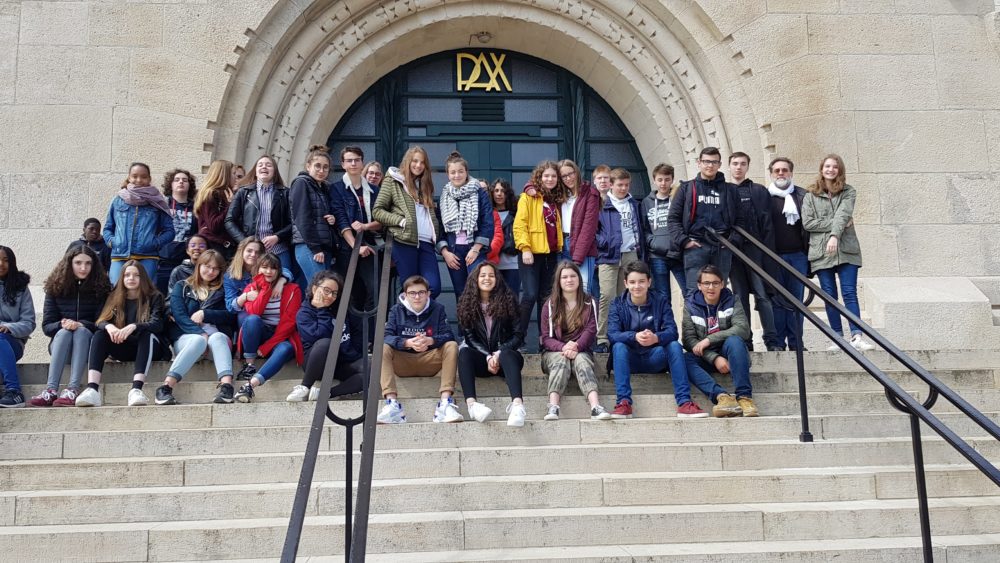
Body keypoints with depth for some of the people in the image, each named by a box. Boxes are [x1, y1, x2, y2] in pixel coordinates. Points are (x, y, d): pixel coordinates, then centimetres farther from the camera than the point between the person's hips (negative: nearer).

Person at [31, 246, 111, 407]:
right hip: (60, 342, 1)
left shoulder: (100, 288, 1)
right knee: (64, 332, -31)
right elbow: (46, 326, 1)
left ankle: (73, 389, -49)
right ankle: (51, 389, -46)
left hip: (88, 344, -1)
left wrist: (81, 325, -24)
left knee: (81, 332, -33)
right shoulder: (55, 288, 5)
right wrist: (62, 324, -21)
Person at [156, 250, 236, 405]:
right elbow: (179, 315, 1)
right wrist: (200, 333, -15)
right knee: (198, 340, -37)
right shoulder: (181, 287, 17)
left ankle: (226, 386, -58)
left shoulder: (223, 290, 21)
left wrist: (204, 314, -7)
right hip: (187, 336, -1)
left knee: (217, 338, -36)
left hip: (217, 335, 1)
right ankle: (166, 387, -47)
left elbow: (231, 316, 5)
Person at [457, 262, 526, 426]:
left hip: (504, 354, -1)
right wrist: (488, 357, -14)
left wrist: (499, 354, -15)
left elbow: (518, 334, -1)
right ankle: (471, 403, -51)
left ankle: (517, 404, -60)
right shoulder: (466, 304, 7)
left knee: (507, 354, -36)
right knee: (464, 352, -30)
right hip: (481, 359, 1)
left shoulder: (507, 301, 4)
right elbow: (469, 337, 0)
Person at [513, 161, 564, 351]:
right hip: (532, 253, -6)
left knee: (546, 297, 9)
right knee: (530, 295, -12)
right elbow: (519, 225, -10)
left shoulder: (556, 199, 15)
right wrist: (525, 248, -18)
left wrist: (560, 247, 9)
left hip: (551, 254, 6)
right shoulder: (528, 197, -3)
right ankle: (518, 335, -3)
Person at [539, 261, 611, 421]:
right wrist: (563, 348, -22)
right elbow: (546, 338, -1)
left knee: (582, 360, -33)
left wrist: (576, 347, -24)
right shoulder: (550, 305, 7)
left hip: (581, 352, 0)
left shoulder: (589, 303, 9)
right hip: (554, 353, 0)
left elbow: (591, 331, -4)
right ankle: (553, 407, -53)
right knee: (561, 361, -34)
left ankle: (596, 407, -54)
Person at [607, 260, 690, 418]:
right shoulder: (617, 304, -1)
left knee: (675, 345, -25)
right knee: (619, 346, -30)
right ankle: (623, 402, -38)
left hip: (654, 358, 1)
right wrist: (635, 337, -37)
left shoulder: (660, 302, 1)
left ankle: (684, 402, -30)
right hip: (629, 359, -1)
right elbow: (612, 335, -16)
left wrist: (656, 338, -35)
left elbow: (672, 332, -12)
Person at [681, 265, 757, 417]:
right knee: (685, 358, -30)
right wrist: (714, 358, -24)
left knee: (734, 340, -32)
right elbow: (689, 339, -9)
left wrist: (709, 339, -23)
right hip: (705, 358, 1)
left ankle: (744, 396, -36)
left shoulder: (731, 301, 2)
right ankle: (721, 396, -46)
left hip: (729, 354, 0)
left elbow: (743, 328, -15)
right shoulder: (690, 305, 1)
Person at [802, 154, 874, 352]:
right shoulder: (810, 196, 10)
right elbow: (807, 222, -2)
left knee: (849, 293, -8)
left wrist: (835, 235, -26)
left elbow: (843, 214, -9)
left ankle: (856, 336, -13)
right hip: (821, 252, 1)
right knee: (829, 296, 3)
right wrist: (836, 223, -7)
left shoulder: (848, 192, 8)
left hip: (846, 249, -1)